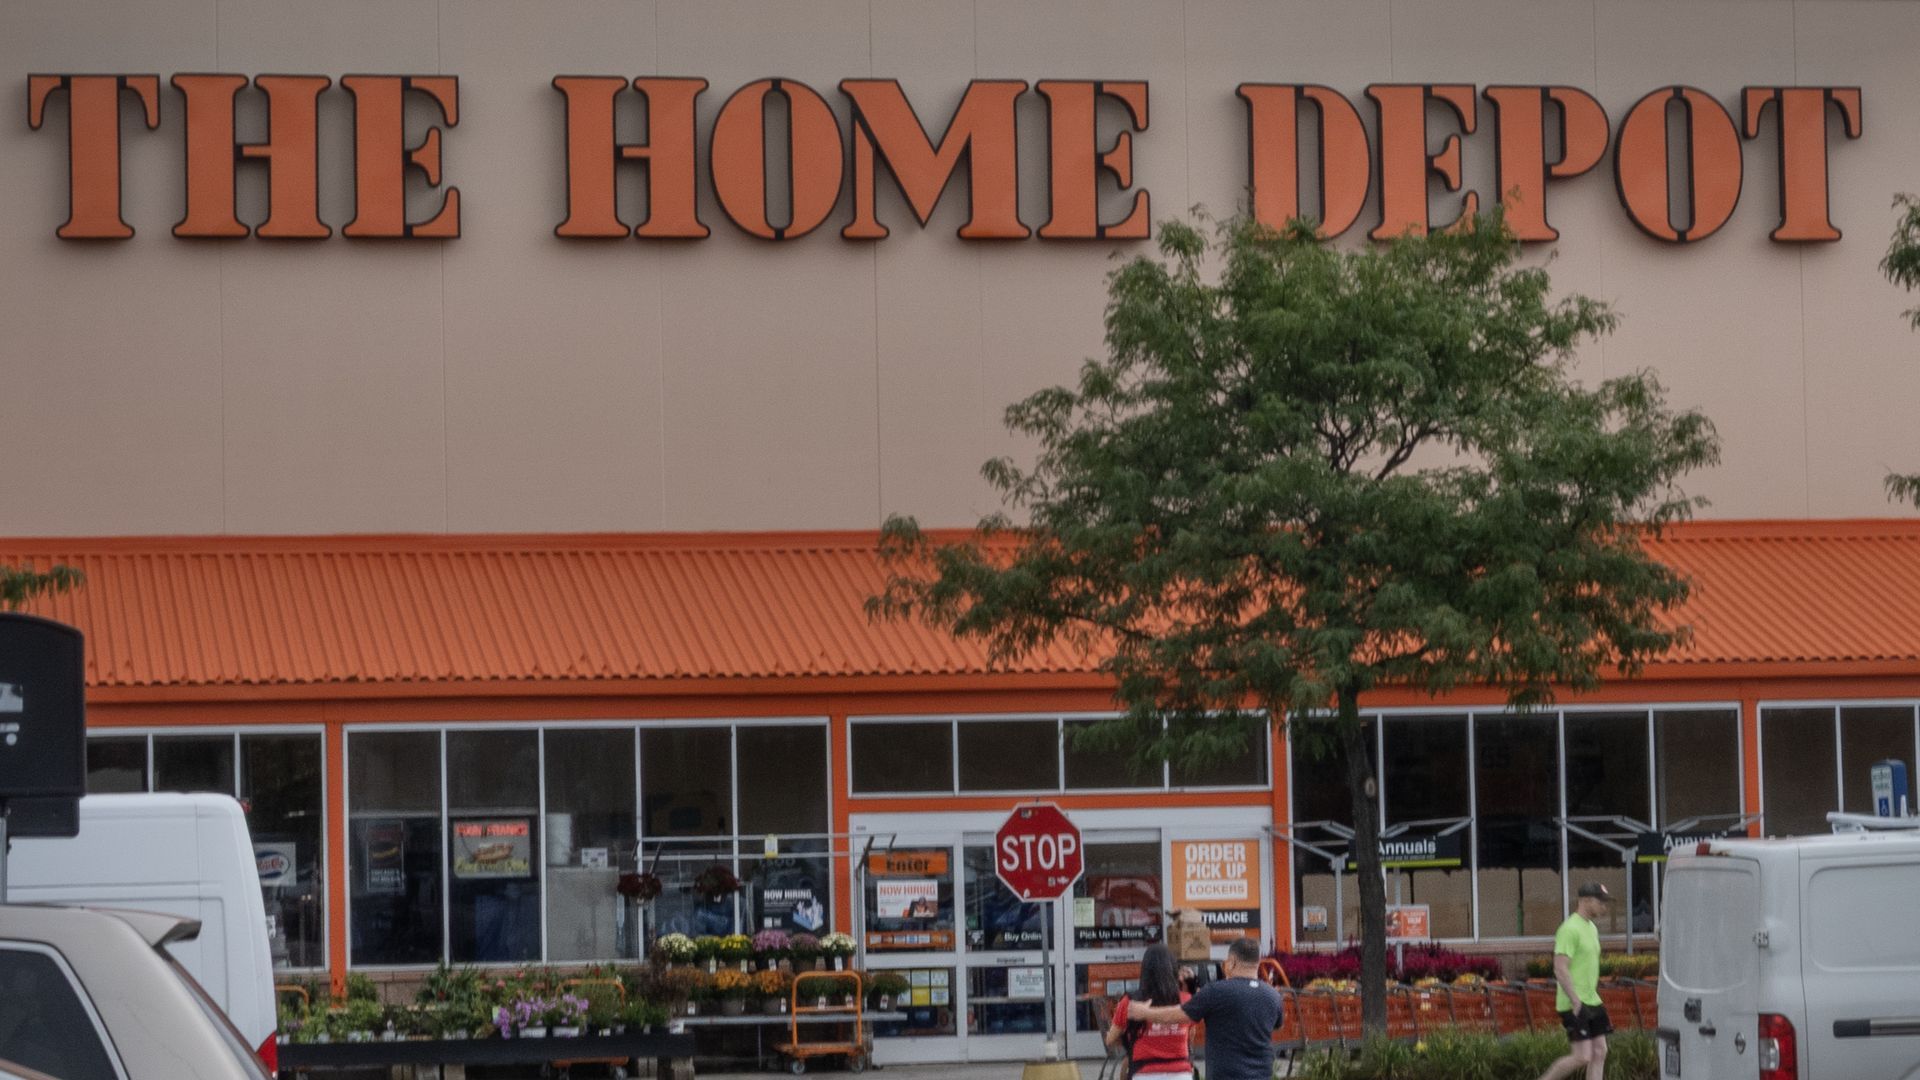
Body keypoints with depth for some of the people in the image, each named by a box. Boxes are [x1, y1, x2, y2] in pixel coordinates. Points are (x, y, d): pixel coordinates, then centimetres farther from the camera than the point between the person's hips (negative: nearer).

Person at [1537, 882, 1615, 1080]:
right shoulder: (1570, 929, -15)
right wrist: (1576, 1002, -23)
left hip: (1591, 1002, 9)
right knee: (1582, 1056, -12)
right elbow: (1560, 969, -21)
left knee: (1600, 1052, 4)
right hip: (1574, 1004, -9)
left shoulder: (1592, 929, 15)